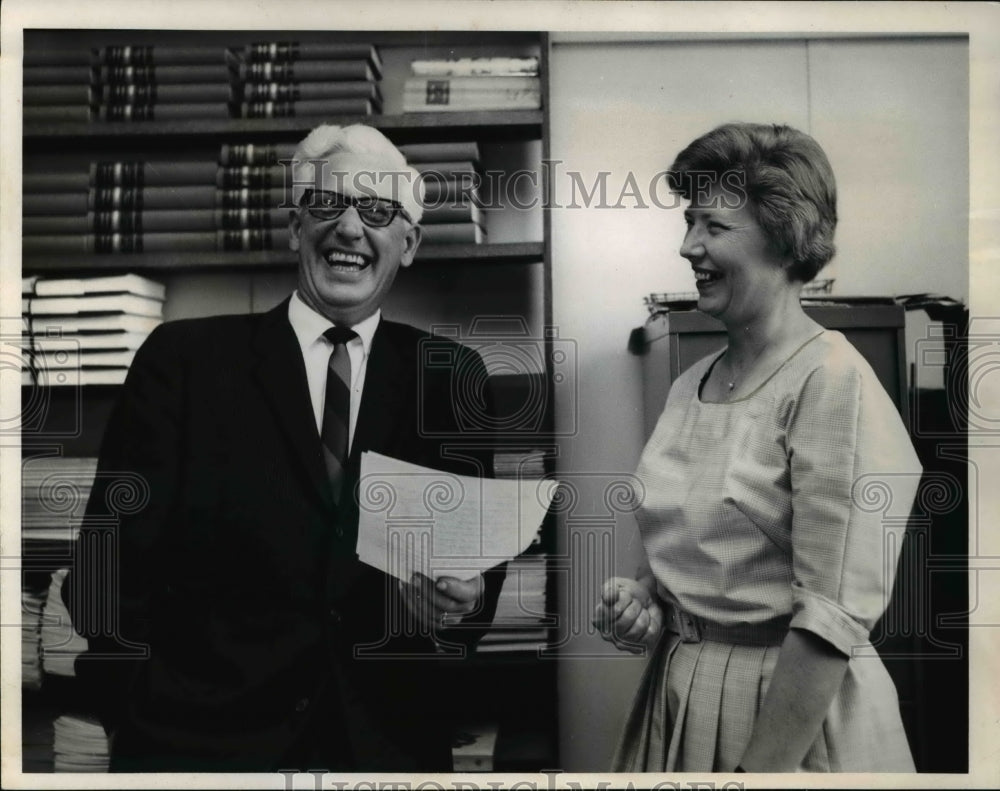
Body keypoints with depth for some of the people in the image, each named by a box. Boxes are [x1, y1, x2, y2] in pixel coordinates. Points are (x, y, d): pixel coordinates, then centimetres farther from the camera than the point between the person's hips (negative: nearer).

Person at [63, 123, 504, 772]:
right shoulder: (184, 357, -5)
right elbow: (112, 569, -5)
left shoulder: (451, 377, 0)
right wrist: (150, 728, -11)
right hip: (201, 738, -1)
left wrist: (466, 598, -18)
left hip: (388, 740, 2)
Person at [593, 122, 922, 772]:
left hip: (798, 713, -6)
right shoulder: (690, 384, 2)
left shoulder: (834, 383, -18)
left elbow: (834, 618, -21)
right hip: (677, 693, 6)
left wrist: (759, 768, -19)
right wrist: (640, 597, -4)